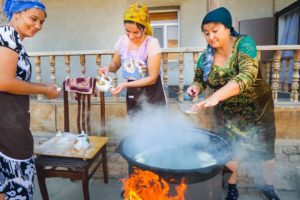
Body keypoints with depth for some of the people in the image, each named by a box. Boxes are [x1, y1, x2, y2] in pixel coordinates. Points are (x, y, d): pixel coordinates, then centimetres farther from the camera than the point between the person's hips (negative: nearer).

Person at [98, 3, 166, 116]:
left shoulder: (152, 44, -19)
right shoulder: (121, 41, -5)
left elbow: (152, 78, -19)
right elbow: (115, 64, 11)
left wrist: (125, 85, -25)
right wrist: (108, 67, -13)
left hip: (152, 95, -4)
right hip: (132, 95, 5)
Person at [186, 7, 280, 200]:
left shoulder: (244, 43, -21)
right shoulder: (205, 57, -10)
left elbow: (247, 75, -37)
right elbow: (200, 80, 5)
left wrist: (216, 96, -50)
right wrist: (196, 87, -20)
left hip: (257, 108, -1)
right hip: (228, 113, 2)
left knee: (265, 150, 14)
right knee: (231, 150, 10)